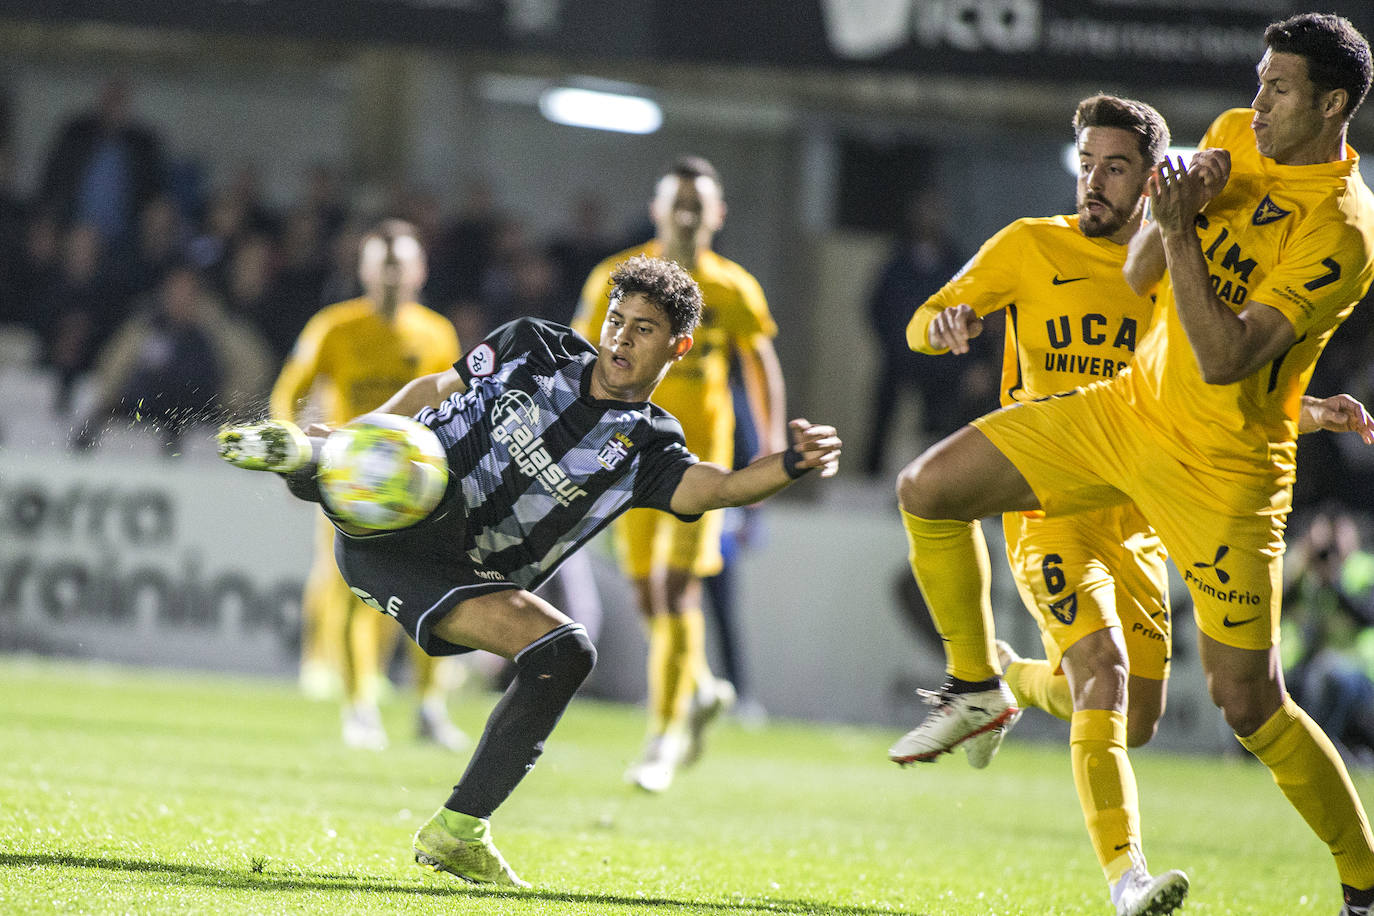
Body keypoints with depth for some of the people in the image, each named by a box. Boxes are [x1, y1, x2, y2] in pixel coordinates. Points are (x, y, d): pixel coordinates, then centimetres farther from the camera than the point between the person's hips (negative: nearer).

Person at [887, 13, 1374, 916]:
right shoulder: (1236, 138, 1)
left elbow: (1224, 360, -27)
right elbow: (1140, 274, 7)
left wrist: (1179, 233, -27)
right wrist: (1181, 206, -13)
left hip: (1222, 469, -7)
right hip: (1131, 405, 7)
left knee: (1251, 704, -7)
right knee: (929, 488, -1)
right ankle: (978, 687, 18)